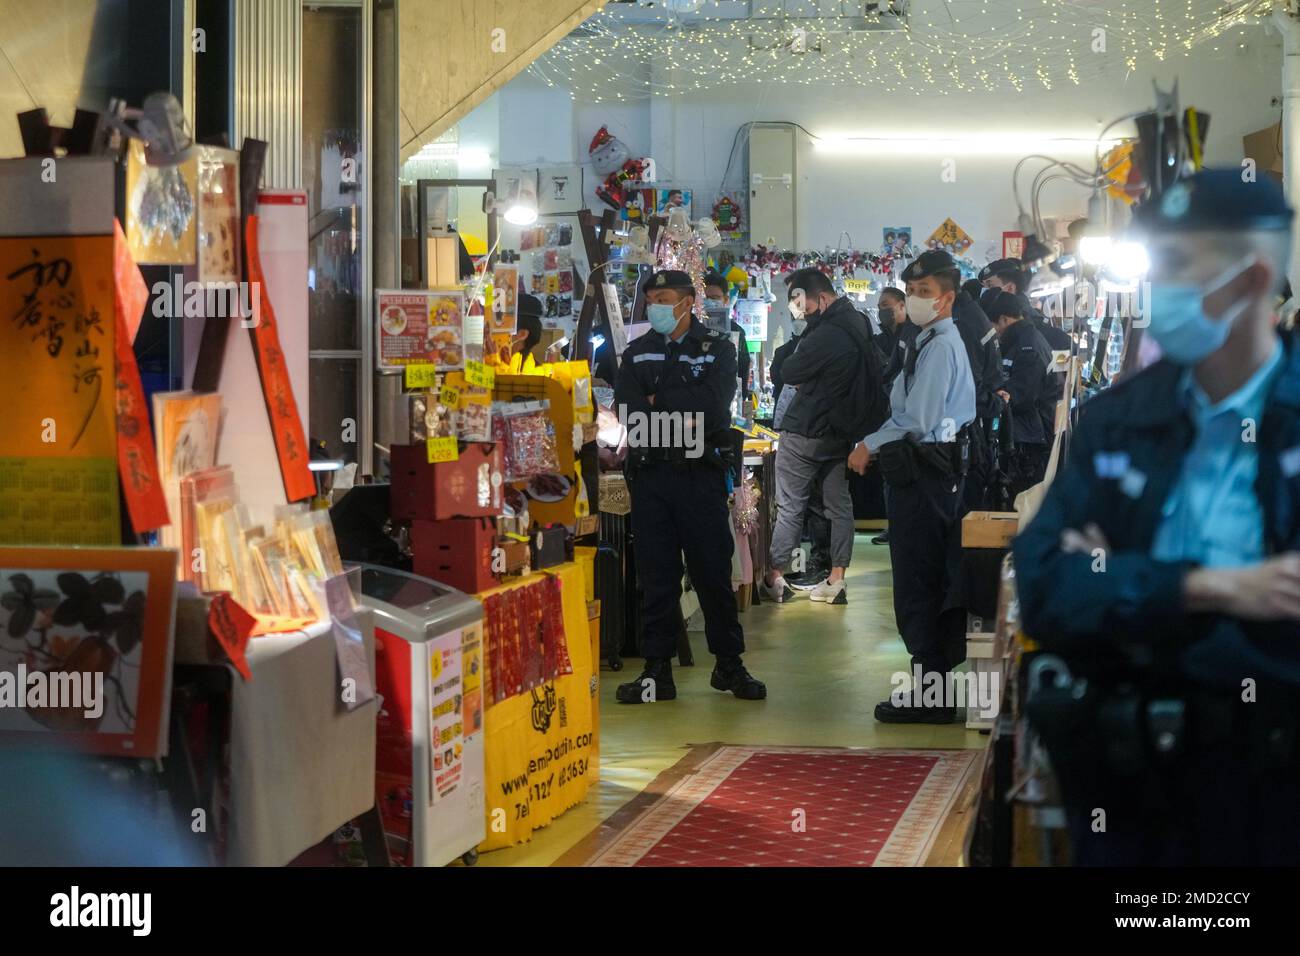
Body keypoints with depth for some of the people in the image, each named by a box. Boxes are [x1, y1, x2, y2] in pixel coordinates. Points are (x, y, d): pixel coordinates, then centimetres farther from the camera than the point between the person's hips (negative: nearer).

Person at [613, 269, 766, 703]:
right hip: (650, 473, 2)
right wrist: (677, 417, -15)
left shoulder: (717, 348, 5)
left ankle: (729, 664, 14)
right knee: (656, 574, 3)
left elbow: (712, 406, -12)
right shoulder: (637, 352, 12)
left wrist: (657, 403, -6)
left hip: (700, 474, -2)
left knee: (713, 571, 3)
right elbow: (626, 408, -4)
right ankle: (657, 671, 8)